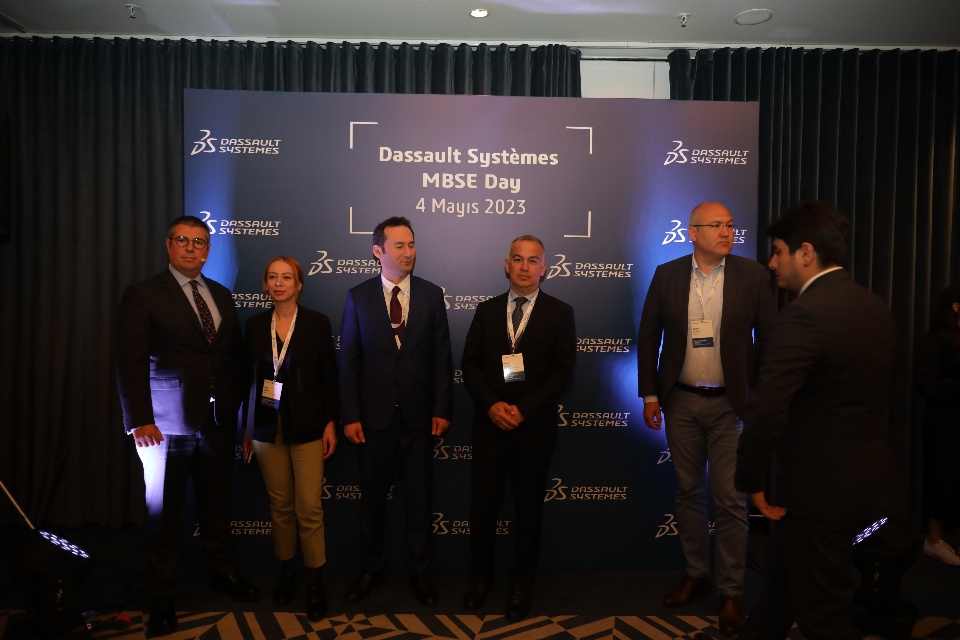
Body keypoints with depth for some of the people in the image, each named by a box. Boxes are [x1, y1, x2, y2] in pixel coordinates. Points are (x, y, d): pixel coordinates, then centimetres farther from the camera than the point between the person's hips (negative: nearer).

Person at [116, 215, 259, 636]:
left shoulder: (222, 295, 11)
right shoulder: (142, 295, -4)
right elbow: (131, 362, -9)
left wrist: (235, 403, 7)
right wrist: (139, 420, -15)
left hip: (218, 420, 4)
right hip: (167, 423, -4)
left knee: (216, 503, 14)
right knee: (164, 510, 9)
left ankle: (223, 573, 33)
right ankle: (162, 595, 25)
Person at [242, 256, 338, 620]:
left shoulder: (317, 323, -2)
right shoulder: (255, 325, 6)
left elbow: (329, 377, -1)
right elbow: (250, 377, 9)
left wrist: (330, 423, -5)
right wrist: (247, 428, 9)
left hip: (306, 426, -2)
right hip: (267, 426, 3)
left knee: (309, 506, -3)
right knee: (280, 504, 8)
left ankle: (315, 581, 10)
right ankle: (286, 572, 25)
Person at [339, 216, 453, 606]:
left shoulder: (431, 295, 0)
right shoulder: (358, 297, -1)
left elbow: (442, 356, 1)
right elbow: (349, 360, -1)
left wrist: (442, 409, -3)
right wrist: (350, 416, -5)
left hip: (419, 415, 0)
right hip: (374, 415, 0)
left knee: (418, 498, 11)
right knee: (372, 497, 14)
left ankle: (419, 570, 29)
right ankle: (371, 568, 33)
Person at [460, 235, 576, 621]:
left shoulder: (559, 313, 1)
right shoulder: (486, 310, 8)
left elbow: (564, 369, -6)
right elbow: (470, 363, 4)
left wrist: (524, 409, -13)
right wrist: (491, 405, -12)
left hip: (534, 427, -1)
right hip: (489, 424, 2)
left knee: (529, 507, 10)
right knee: (483, 504, 8)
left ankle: (521, 585, 28)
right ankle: (481, 577, 29)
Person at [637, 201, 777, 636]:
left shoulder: (753, 275, -4)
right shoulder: (667, 275, 0)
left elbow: (769, 339, -2)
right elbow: (648, 336, 4)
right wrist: (649, 395, 1)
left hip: (730, 404, -2)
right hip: (680, 402, 2)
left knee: (730, 500, 2)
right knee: (689, 493, 14)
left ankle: (730, 592, 19)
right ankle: (696, 574, 31)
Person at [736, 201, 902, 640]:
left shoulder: (805, 315, -23)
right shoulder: (875, 308, 5)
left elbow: (766, 411, -30)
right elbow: (876, 393, 13)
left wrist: (753, 481, -14)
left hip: (820, 488, -9)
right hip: (868, 481, 9)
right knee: (782, 575, 25)